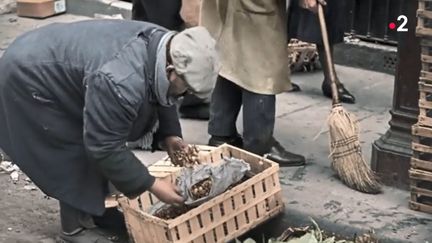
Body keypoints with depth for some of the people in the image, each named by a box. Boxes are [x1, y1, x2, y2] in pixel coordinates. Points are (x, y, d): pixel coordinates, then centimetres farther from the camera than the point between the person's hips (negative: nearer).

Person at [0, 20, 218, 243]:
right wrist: (151, 184, -23)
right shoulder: (121, 82, -40)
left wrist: (169, 133, 0)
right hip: (27, 78, -9)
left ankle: (96, 203, 30)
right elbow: (105, 147, -29)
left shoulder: (165, 45, -11)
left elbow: (159, 95, 10)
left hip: (54, 63, 9)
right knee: (75, 154, -7)